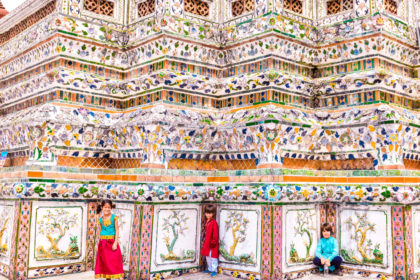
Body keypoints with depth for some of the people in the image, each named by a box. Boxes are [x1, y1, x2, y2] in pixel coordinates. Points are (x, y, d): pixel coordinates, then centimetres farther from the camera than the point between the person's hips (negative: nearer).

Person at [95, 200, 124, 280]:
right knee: (105, 263, 6)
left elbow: (117, 231, -4)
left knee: (115, 263, -7)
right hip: (103, 243, 3)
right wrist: (100, 244, 6)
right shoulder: (100, 220, 7)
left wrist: (115, 243, -12)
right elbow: (100, 232, 11)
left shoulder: (114, 218, -2)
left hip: (112, 242, -3)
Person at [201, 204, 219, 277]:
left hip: (212, 244, -8)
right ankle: (209, 269, 31)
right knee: (207, 256, 17)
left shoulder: (214, 223, -19)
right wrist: (204, 241, 15)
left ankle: (214, 270, 11)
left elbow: (215, 234, -19)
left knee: (213, 257, 0)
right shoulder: (206, 222, 5)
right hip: (207, 243, 8)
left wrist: (213, 242, -20)